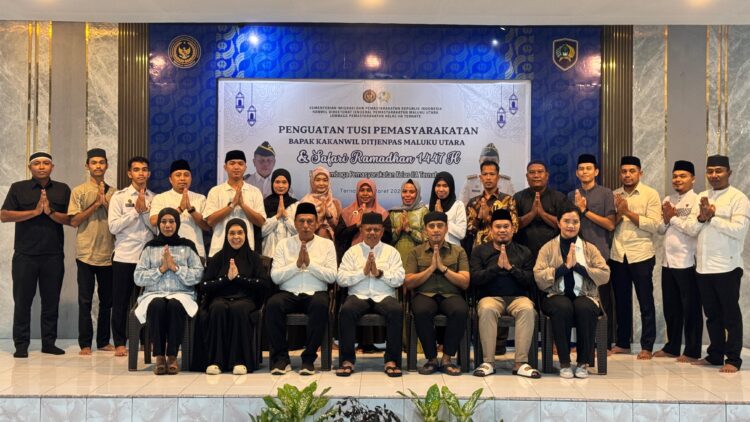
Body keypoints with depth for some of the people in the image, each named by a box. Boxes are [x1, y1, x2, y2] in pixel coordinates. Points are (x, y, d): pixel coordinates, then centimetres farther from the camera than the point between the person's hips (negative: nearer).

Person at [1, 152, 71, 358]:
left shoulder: (62, 190, 9)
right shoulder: (18, 188, 6)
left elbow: (71, 219, 2)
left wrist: (50, 212, -14)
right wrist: (34, 212, -12)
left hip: (53, 255, 1)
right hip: (25, 255, -1)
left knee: (51, 300, 5)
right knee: (22, 300, 2)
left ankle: (49, 342, 14)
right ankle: (21, 344, 10)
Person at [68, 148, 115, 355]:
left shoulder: (113, 192, 10)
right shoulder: (79, 191, 3)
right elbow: (74, 221, -3)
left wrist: (106, 202, -7)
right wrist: (95, 204, -9)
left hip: (108, 253, 3)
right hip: (86, 253, -2)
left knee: (107, 300, 8)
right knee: (85, 300, 0)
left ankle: (103, 341, 18)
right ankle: (85, 344, 6)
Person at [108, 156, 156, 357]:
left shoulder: (154, 199, 9)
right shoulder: (119, 197, 3)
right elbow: (113, 226, -7)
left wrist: (145, 210, -9)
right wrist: (136, 210, -8)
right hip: (124, 257, -1)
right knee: (121, 301, 4)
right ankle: (120, 343, 13)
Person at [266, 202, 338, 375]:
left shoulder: (327, 244, 11)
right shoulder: (284, 244, 12)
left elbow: (332, 277, 0)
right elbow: (275, 276, 1)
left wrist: (310, 263, -11)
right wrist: (297, 264, -10)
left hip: (315, 294, -1)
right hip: (288, 294, 1)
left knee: (321, 305, -36)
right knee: (273, 304, -32)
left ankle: (309, 358, -23)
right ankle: (281, 357, -17)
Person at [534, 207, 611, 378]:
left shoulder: (590, 248, 13)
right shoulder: (548, 248, 9)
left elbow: (605, 275, -1)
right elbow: (538, 277, -6)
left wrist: (577, 266, -9)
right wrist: (564, 266, -12)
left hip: (584, 296, 1)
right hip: (556, 296, -1)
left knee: (584, 308, -33)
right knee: (562, 307, -35)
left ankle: (583, 363, -17)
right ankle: (564, 363, -21)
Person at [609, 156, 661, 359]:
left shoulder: (650, 194, -1)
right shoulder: (614, 196, 9)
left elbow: (653, 225, -11)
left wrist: (628, 212, -13)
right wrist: (619, 213, -13)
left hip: (641, 255, -3)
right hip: (617, 255, 4)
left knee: (646, 302, 3)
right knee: (621, 301, 11)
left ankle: (647, 346, 10)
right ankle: (623, 342, 21)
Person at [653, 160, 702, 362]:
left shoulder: (696, 201, -7)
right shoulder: (668, 200, 13)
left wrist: (673, 217, -11)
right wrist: (666, 219, -7)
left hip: (687, 262, -6)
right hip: (668, 261, 7)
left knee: (690, 308, 3)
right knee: (670, 307, 14)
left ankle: (692, 351, 12)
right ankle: (672, 346, 25)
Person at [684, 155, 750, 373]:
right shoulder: (702, 197, 14)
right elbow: (691, 229, 8)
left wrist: (712, 217, -14)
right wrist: (701, 218, -11)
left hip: (727, 266, -6)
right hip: (703, 266, 6)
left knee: (730, 314, 2)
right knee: (712, 314, 14)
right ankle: (715, 355, 24)